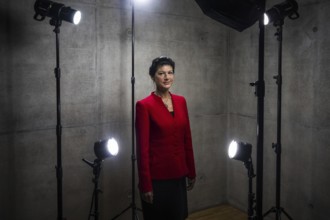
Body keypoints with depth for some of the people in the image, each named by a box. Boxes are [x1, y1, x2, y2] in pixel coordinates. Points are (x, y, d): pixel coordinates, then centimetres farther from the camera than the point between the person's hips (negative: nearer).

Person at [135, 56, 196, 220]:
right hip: (157, 175, -5)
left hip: (178, 173, 6)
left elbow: (187, 140, 9)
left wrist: (191, 172, 11)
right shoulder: (144, 105, -12)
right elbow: (142, 148, -13)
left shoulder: (181, 101, 5)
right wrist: (145, 184, -13)